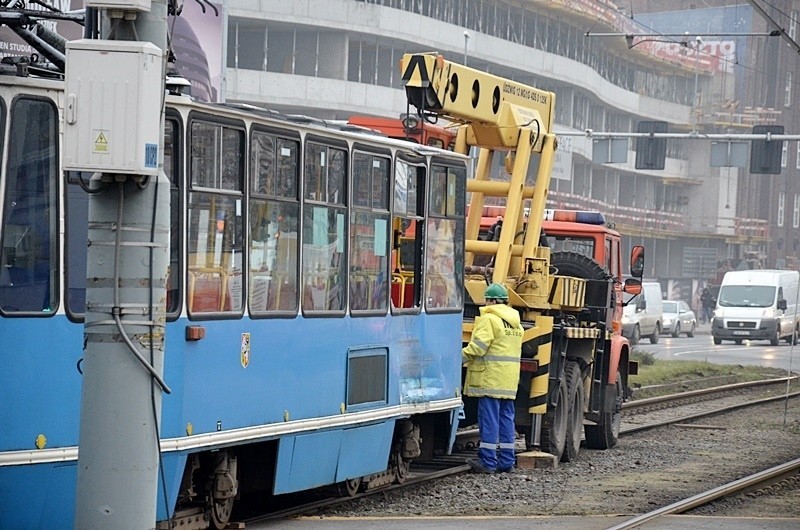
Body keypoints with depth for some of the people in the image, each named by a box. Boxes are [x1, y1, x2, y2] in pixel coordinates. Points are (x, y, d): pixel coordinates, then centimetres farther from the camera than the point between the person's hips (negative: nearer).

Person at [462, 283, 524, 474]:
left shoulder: (489, 319, -10)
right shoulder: (516, 322, 18)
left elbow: (478, 346, -17)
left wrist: (460, 358, -6)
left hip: (490, 378, -8)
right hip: (509, 380, 8)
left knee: (489, 418, -6)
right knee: (506, 418, 10)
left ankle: (487, 461, -5)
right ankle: (506, 461, 12)